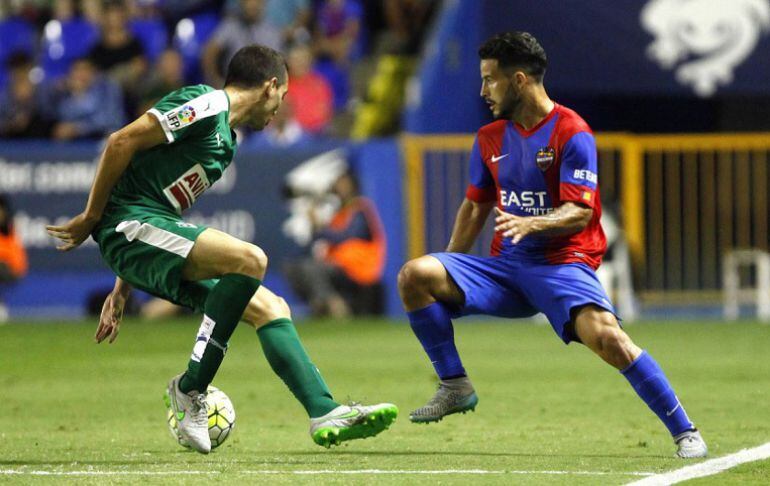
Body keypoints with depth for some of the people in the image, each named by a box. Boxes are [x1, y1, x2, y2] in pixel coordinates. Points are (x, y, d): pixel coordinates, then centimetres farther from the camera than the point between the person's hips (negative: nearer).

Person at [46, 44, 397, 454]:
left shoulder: (226, 141, 23)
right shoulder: (207, 104, -8)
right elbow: (122, 142, -14)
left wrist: (121, 292, 25)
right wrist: (90, 217, -9)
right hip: (130, 223, -10)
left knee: (269, 307, 2)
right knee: (250, 259, -27)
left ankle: (326, 414, -4)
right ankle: (190, 389, -17)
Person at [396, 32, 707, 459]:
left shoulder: (571, 134, -8)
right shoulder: (490, 138, 11)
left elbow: (578, 213, -16)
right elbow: (476, 207, 22)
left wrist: (531, 223, -35)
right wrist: (449, 277, 19)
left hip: (563, 265, -6)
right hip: (505, 266, 6)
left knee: (606, 335, -31)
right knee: (414, 275, -16)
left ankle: (684, 432, -20)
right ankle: (455, 386, -6)